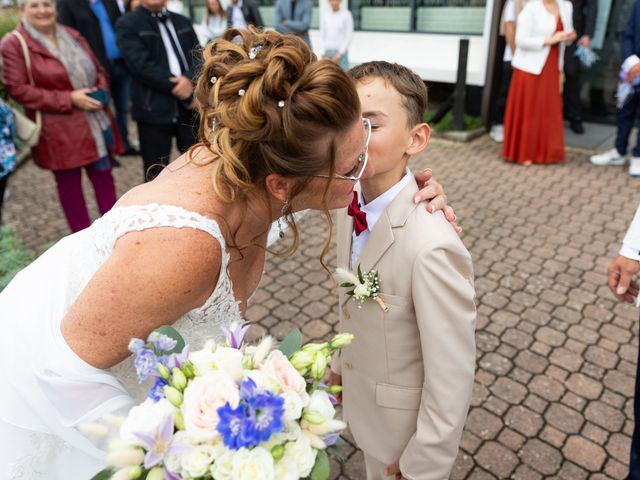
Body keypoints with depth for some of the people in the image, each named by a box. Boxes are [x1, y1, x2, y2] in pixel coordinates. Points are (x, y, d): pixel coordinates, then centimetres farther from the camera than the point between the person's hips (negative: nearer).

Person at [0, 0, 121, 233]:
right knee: (69, 183, 6)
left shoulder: (71, 35, 12)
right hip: (59, 133, -5)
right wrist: (68, 99, -18)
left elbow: (98, 70, 18)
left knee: (104, 176, 10)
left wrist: (101, 91, -5)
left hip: (97, 124, 5)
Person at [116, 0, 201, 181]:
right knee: (157, 172, 4)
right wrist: (177, 86, -13)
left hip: (190, 106, 5)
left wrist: (190, 80, -13)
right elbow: (141, 65, -12)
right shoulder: (128, 24, 1)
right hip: (154, 109, -4)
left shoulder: (183, 22, 18)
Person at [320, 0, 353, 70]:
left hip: (341, 52, -3)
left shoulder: (346, 14, -1)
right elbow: (322, 36, 12)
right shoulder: (325, 16, 9)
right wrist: (324, 54, 1)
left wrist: (340, 53, -9)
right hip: (327, 52, 3)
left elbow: (348, 36, -2)